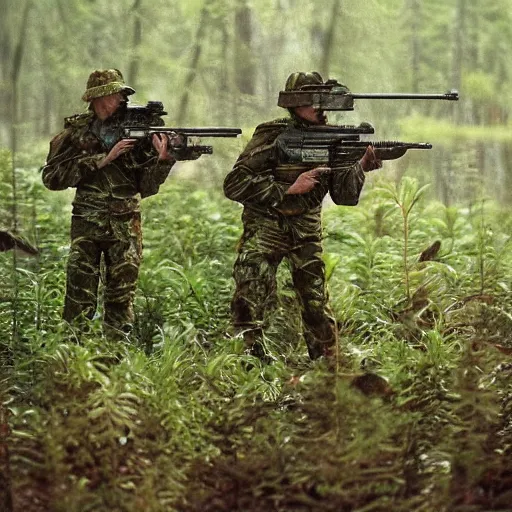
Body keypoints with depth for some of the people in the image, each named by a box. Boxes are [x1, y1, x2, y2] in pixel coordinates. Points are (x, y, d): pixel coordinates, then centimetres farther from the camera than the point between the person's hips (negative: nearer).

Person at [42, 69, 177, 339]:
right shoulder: (77, 130, 0)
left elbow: (146, 186, 2)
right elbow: (52, 177, -10)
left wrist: (163, 159, -19)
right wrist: (103, 159, -16)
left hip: (125, 225, 1)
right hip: (86, 223, -1)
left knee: (121, 300, 4)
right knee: (79, 299, -7)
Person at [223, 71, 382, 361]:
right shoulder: (271, 137, -16)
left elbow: (344, 195, -3)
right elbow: (234, 185, -21)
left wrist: (361, 167, -21)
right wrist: (289, 188, -25)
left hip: (307, 231, 3)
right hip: (265, 226, -3)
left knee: (316, 299, 4)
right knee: (251, 298, -12)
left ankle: (327, 363, 16)